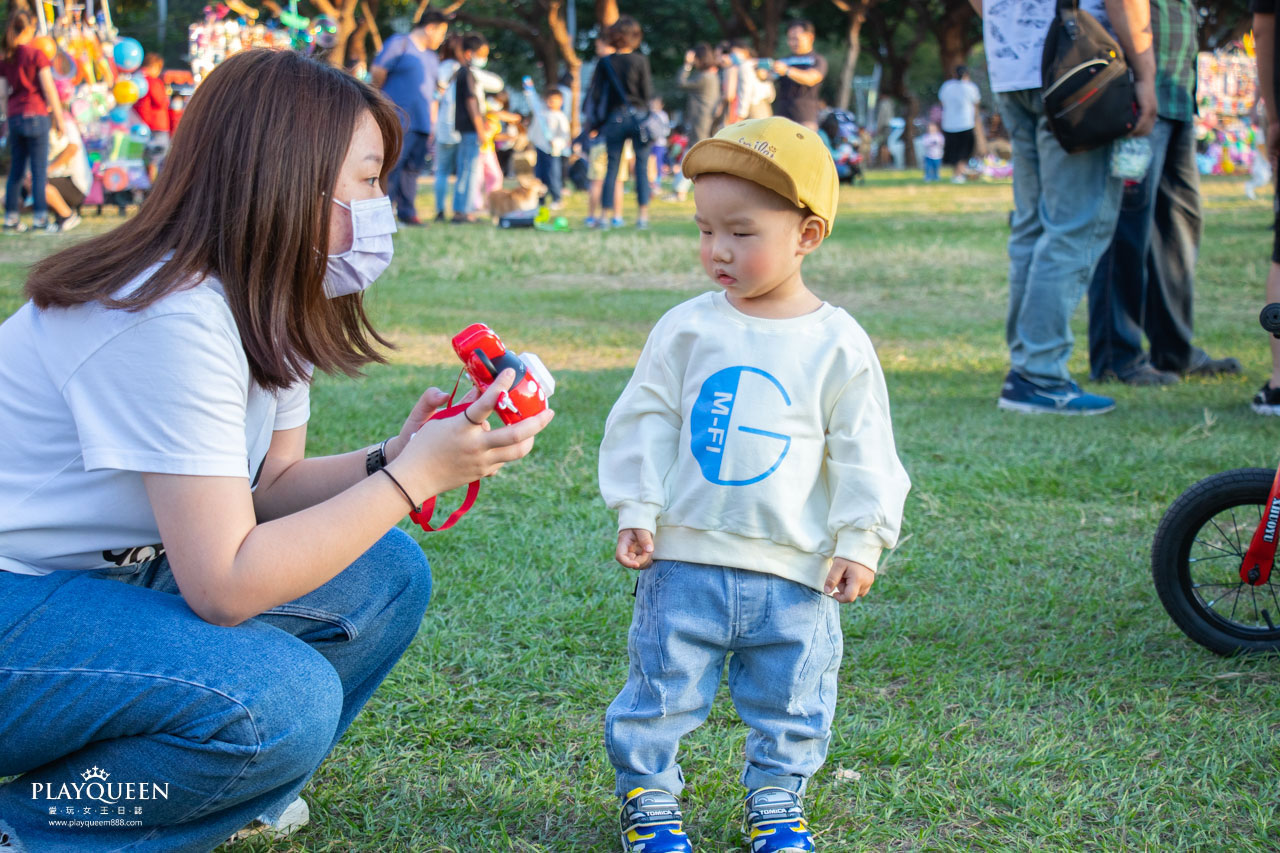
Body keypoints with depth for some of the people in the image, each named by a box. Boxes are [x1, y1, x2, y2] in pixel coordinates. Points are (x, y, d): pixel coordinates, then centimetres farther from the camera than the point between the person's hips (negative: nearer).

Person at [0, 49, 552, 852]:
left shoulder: (274, 305, 3)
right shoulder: (174, 321, -27)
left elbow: (269, 487, 9)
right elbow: (225, 587, -29)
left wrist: (392, 457, -10)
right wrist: (413, 476, -25)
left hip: (122, 574, 10)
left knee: (388, 575, 0)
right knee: (281, 705, -29)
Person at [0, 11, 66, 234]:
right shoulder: (36, 54, -8)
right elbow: (48, 88, -8)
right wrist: (58, 117, -2)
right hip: (36, 115, -5)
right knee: (39, 169, -2)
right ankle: (40, 218, -5)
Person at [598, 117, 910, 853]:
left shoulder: (838, 345, -4)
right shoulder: (686, 329, -1)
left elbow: (863, 454, 1)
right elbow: (646, 423, 3)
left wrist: (860, 541, -2)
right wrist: (636, 510, -3)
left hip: (795, 570, 0)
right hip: (685, 556, 0)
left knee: (791, 700, 12)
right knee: (663, 687, 7)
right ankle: (649, 792, 24)